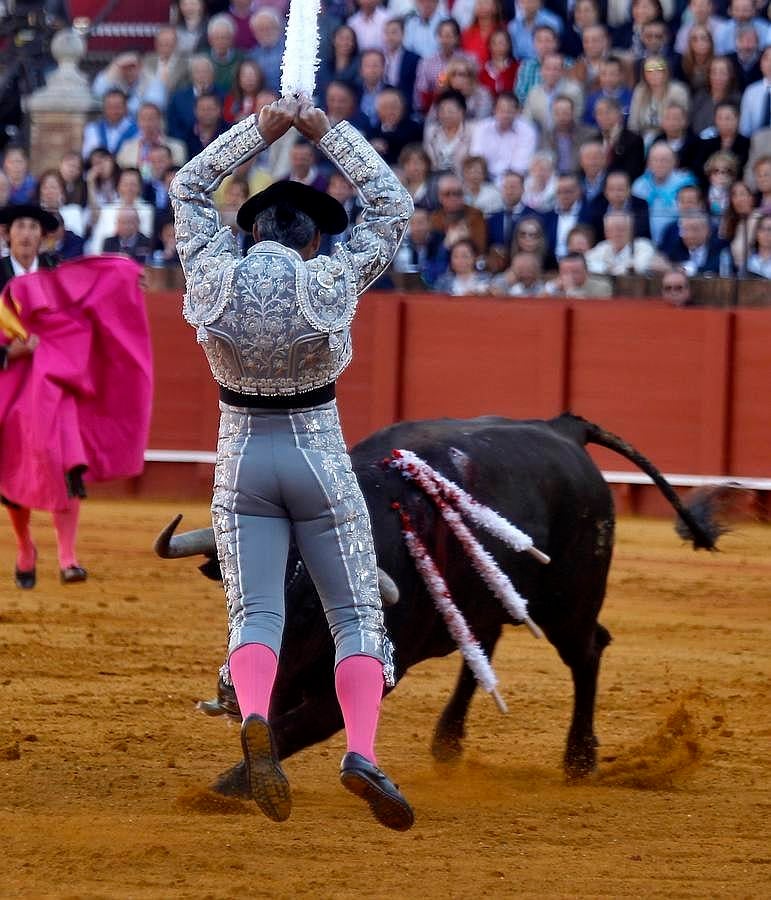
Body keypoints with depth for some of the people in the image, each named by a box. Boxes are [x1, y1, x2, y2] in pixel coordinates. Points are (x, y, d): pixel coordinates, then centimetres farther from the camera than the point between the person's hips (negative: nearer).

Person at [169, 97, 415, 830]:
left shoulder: (213, 275, -6)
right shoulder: (331, 282, -11)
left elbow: (188, 190, 11)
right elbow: (393, 204, 1)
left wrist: (260, 131, 11)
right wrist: (328, 134, 5)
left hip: (241, 466, 2)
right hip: (319, 463, -2)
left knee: (254, 614, -1)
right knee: (357, 613, 3)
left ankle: (254, 720, -33)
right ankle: (361, 750, -20)